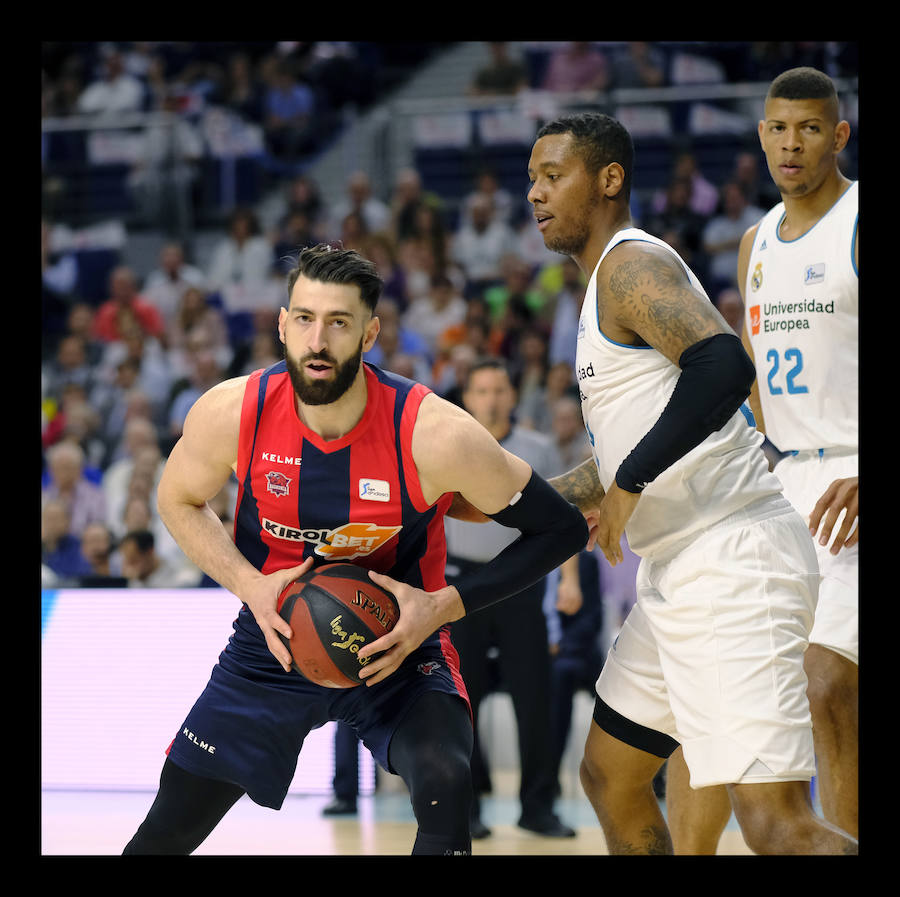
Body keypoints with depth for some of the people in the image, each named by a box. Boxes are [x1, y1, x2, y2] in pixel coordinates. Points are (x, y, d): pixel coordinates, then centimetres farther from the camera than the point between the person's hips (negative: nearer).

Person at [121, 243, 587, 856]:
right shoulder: (232, 413, -18)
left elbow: (561, 530, -16)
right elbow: (179, 502, 4)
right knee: (167, 832, 7)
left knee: (446, 789, -30)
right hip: (275, 640, 2)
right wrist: (250, 585, -13)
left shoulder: (436, 435, -26)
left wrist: (444, 605, -22)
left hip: (397, 647, -2)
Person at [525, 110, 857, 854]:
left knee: (776, 826, -19)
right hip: (683, 571, 11)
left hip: (731, 562, -11)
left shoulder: (632, 263, -9)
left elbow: (724, 367, -28)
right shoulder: (611, 284, 22)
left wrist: (630, 484, -21)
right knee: (609, 778, 21)